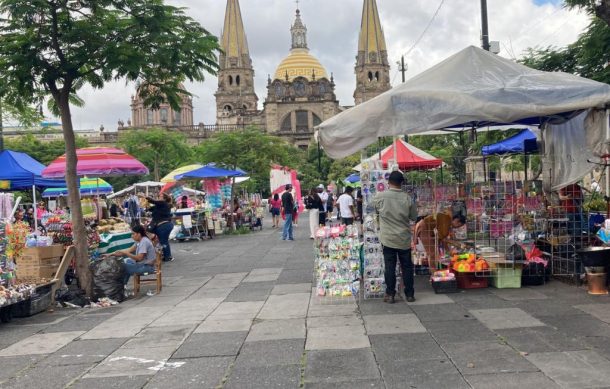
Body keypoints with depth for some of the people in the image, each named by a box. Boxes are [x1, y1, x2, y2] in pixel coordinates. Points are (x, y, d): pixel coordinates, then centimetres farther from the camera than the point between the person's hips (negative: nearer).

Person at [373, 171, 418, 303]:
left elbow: (375, 211, 8)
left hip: (388, 238, -1)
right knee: (407, 267, 11)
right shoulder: (408, 198, -8)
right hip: (404, 239, 1)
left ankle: (390, 295, 9)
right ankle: (409, 294, 18)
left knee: (390, 267, 6)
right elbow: (414, 217, 4)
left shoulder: (380, 197, -11)